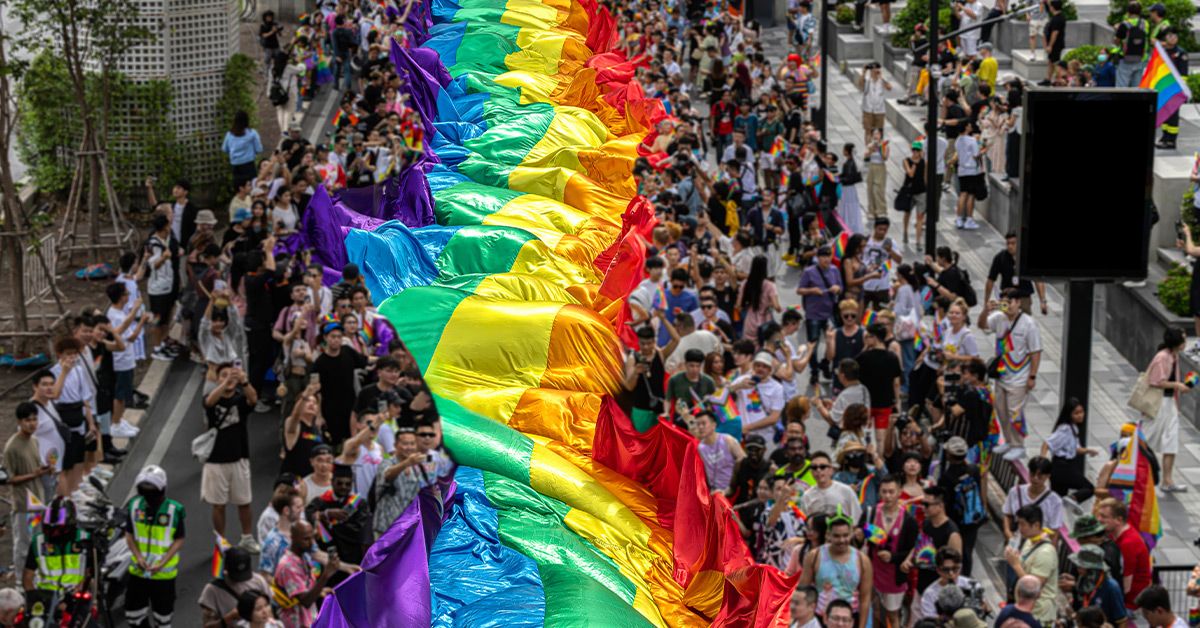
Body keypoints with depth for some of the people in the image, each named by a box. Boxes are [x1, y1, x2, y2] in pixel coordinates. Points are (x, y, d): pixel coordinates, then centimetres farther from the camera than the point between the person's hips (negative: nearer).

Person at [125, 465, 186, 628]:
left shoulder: (174, 510, -16)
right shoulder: (134, 506, -5)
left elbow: (179, 541, -10)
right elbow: (129, 535, 3)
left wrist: (162, 563, -20)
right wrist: (138, 557, -12)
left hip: (163, 572, -3)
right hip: (138, 571, 3)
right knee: (133, 613, 10)